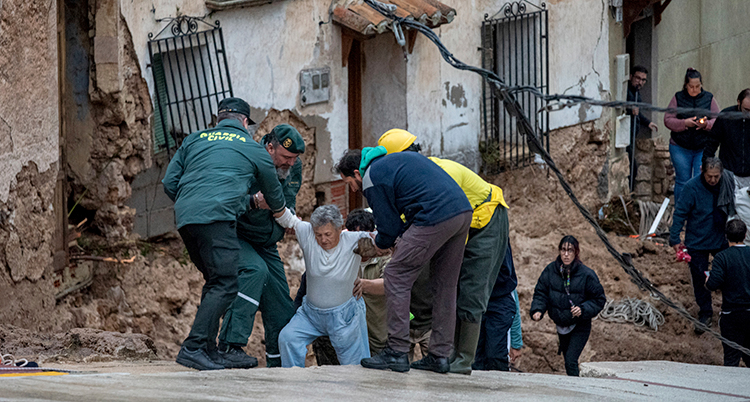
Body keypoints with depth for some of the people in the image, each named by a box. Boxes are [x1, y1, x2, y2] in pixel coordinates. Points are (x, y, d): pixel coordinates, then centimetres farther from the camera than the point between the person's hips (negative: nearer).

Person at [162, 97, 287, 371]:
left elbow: (169, 183, 19)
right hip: (217, 217, -6)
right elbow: (274, 195, 30)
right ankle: (193, 348, -23)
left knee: (215, 282, 16)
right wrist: (279, 212, 52)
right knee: (225, 284, -10)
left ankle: (209, 351, 11)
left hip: (185, 217, 6)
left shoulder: (194, 140, 25)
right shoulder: (253, 149, 17)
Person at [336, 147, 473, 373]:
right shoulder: (395, 159, 29)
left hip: (435, 217, -9)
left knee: (396, 277, 1)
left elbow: (389, 227, 4)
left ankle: (397, 353, -1)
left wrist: (379, 244, 27)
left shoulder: (372, 179, 3)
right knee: (444, 285, 16)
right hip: (463, 211, 9)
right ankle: (440, 355, 16)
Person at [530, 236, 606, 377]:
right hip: (561, 326, 4)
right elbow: (541, 293, 0)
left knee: (571, 361, -18)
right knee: (568, 359, 17)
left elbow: (599, 299, -8)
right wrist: (538, 310, -18)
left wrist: (583, 309, -24)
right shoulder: (550, 270, -7)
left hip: (580, 326, -4)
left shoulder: (586, 274, -15)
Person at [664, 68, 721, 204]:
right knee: (682, 182, 5)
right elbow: (668, 120, -1)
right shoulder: (678, 98, 2)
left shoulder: (708, 98, 5)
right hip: (680, 148, 0)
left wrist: (707, 124, -17)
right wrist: (684, 123, -18)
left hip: (703, 148, 0)